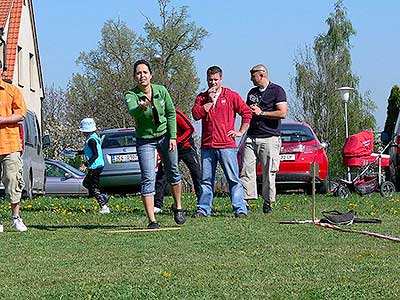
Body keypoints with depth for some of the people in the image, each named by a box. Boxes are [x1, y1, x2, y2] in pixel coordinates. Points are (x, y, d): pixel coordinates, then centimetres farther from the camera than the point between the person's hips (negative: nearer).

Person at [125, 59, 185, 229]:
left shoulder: (161, 91, -9)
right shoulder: (131, 95, -18)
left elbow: (171, 113, 0)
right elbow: (132, 111, -39)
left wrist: (172, 137, -6)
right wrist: (141, 108, -62)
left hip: (165, 136, 3)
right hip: (145, 140, -2)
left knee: (173, 173, 13)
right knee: (148, 178, -10)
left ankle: (178, 207, 36)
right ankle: (152, 220, -9)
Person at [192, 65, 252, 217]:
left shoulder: (231, 96, 5)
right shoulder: (202, 98, 13)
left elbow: (247, 112, 4)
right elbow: (196, 114, -2)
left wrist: (241, 131, 1)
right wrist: (210, 101, -4)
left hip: (227, 146, -3)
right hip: (207, 146, 3)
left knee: (233, 179, -4)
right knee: (206, 180, 7)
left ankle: (240, 209, -3)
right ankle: (203, 209, 13)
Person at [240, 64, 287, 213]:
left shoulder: (277, 90, -1)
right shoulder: (252, 92, 19)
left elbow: (282, 113, -11)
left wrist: (261, 113, -9)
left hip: (270, 138, -6)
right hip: (251, 137, 6)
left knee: (269, 172, -2)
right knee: (246, 170, -4)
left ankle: (268, 202, 6)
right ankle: (245, 200, -5)